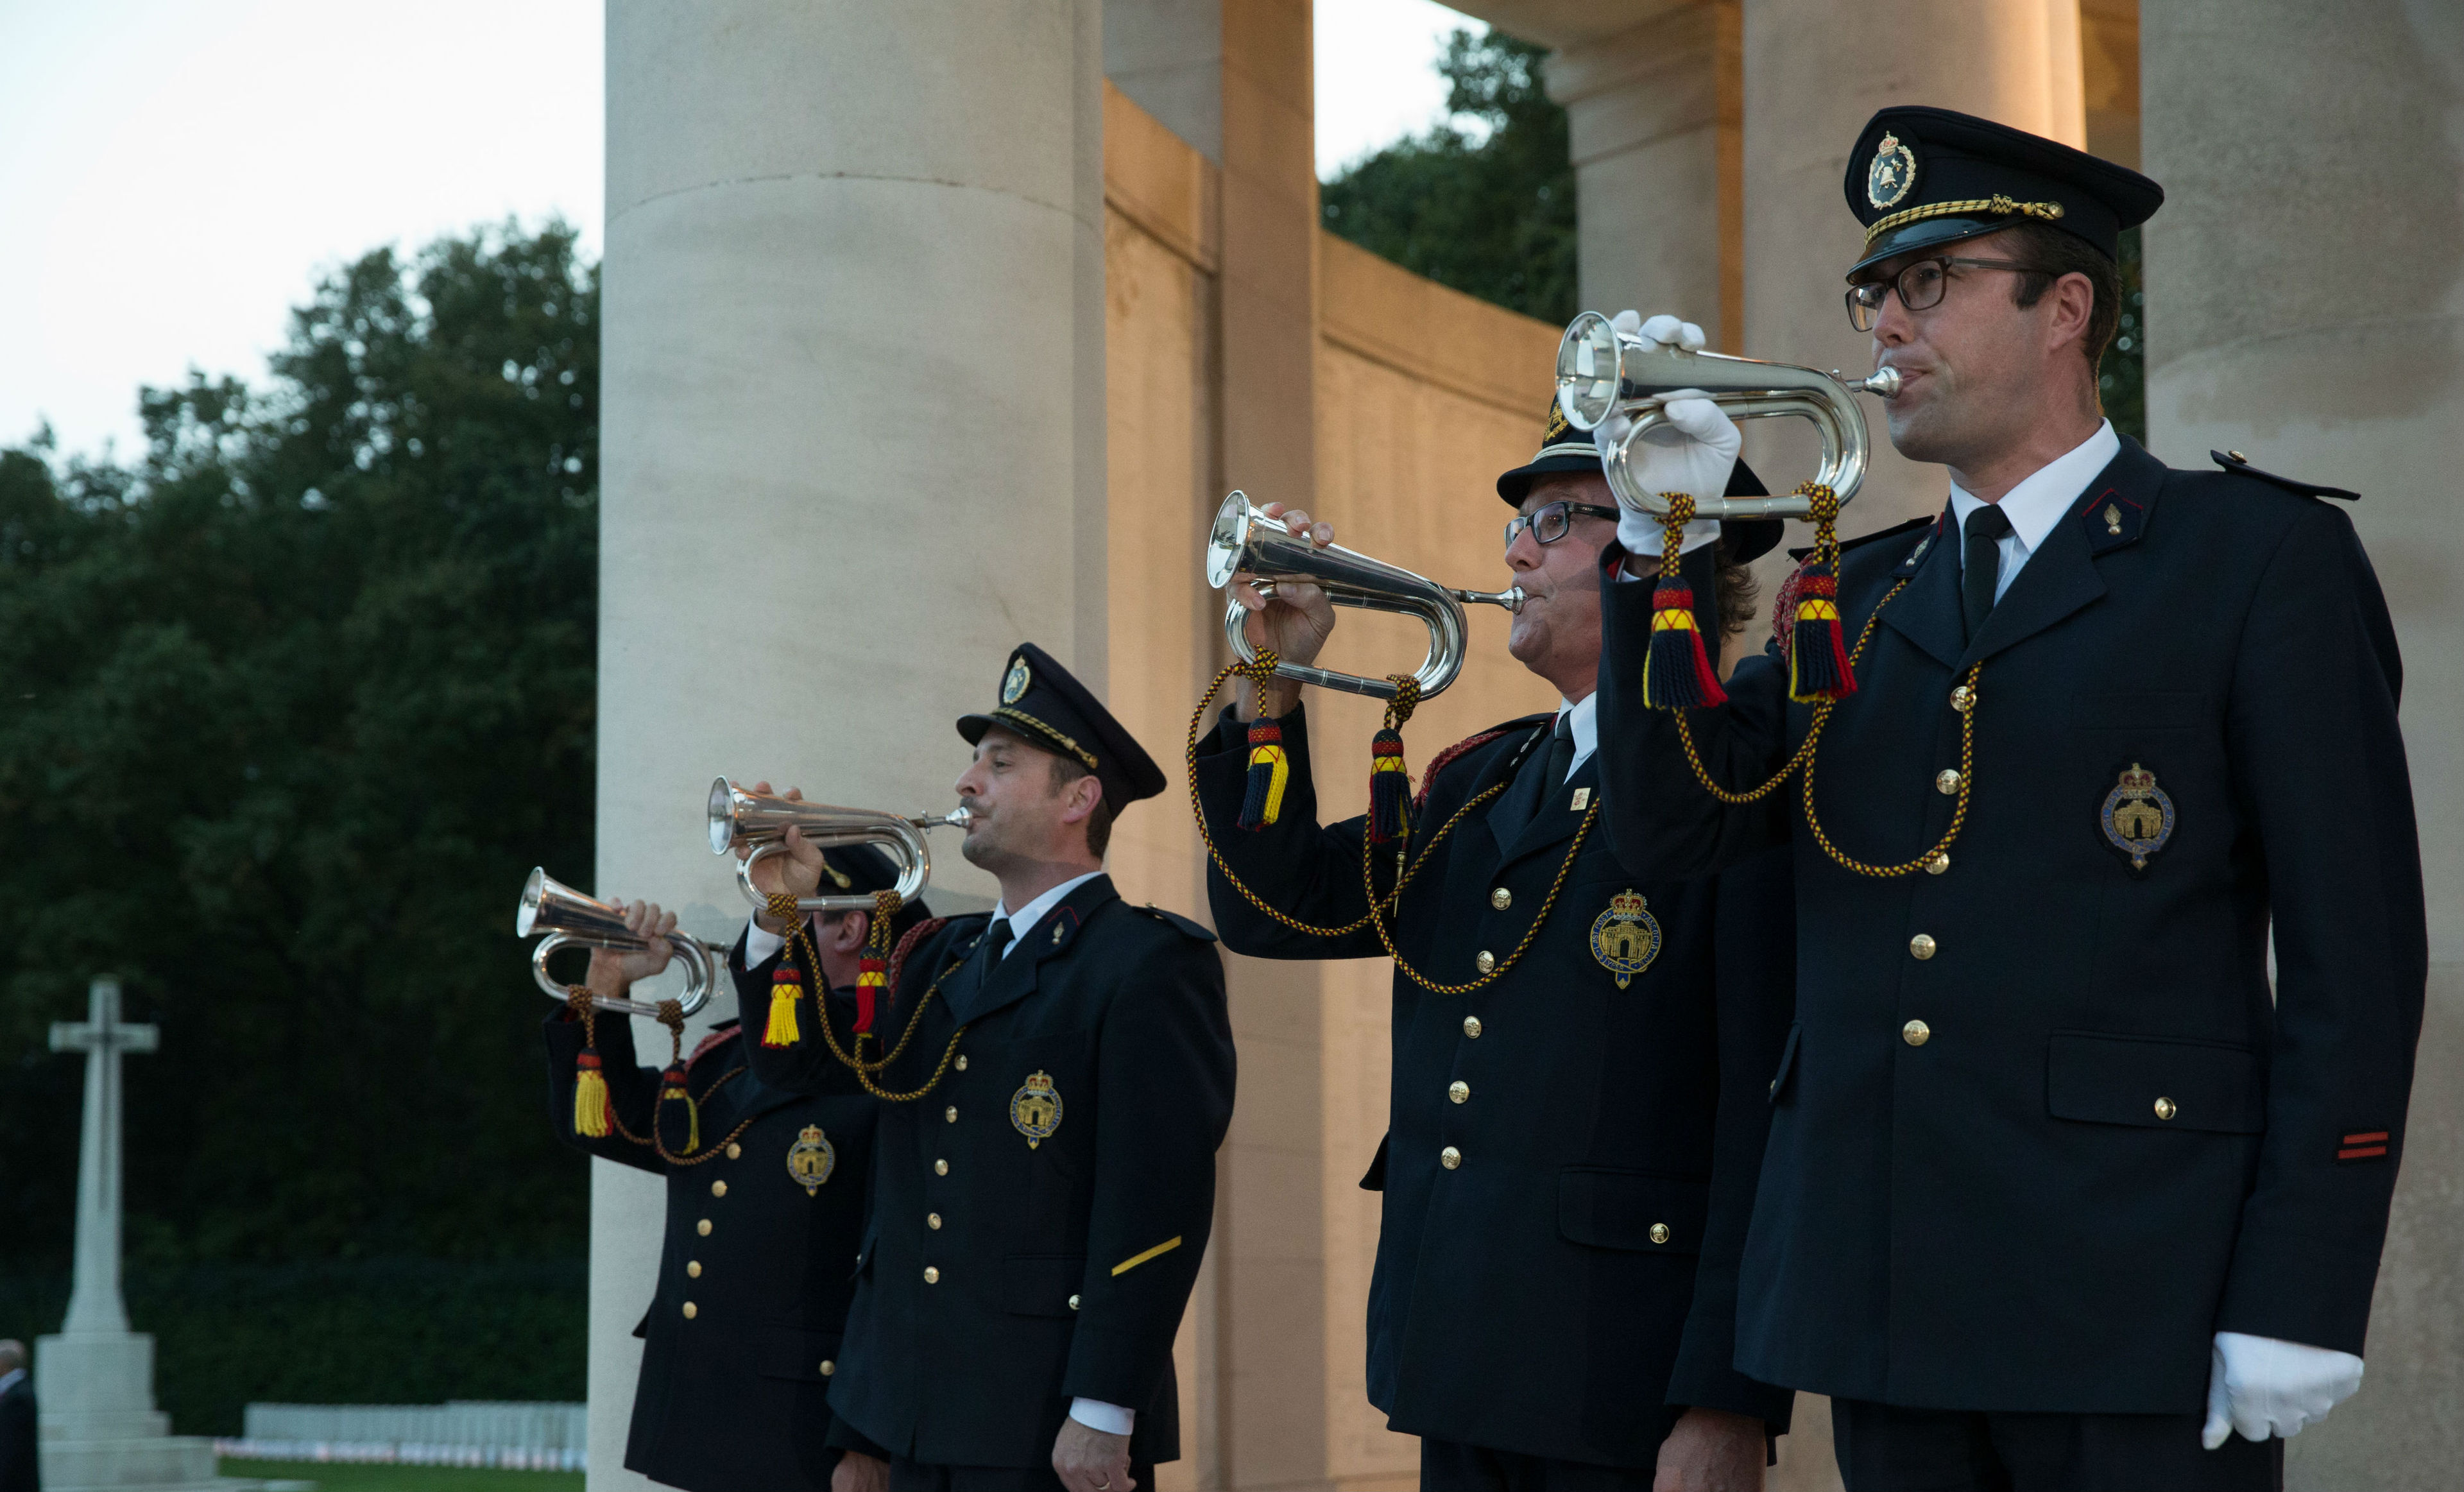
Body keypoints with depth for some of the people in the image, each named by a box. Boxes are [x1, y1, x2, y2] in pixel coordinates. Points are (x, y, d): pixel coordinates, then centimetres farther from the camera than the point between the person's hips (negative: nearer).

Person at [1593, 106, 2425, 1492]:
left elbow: (2355, 955, -6)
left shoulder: (2262, 559, 0)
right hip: (1886, 1314, 5)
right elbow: (1674, 826, 6)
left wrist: (2299, 1307, -13)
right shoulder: (1856, 597, 17)